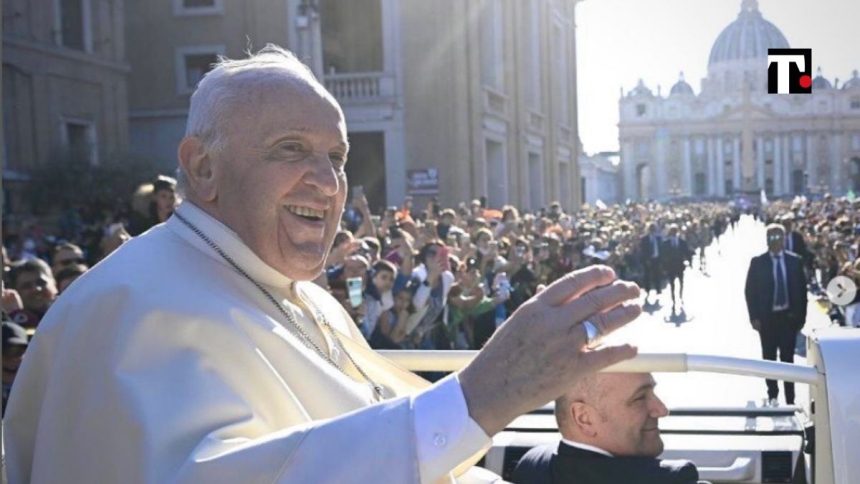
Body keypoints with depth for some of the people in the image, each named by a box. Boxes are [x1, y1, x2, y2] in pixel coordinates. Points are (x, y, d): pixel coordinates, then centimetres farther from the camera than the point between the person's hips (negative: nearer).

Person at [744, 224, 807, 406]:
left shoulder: (795, 261, 2)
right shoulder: (757, 262, -2)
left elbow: (802, 289, 4)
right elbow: (749, 291, 0)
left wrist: (801, 316, -1)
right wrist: (754, 317, -6)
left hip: (788, 316, 0)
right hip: (767, 317, 0)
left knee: (788, 357, 1)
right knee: (769, 357, 9)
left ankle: (790, 399, 6)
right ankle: (772, 395, 22)